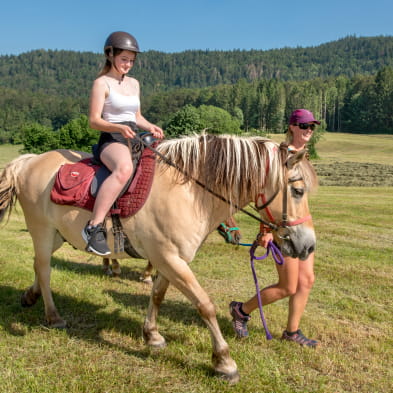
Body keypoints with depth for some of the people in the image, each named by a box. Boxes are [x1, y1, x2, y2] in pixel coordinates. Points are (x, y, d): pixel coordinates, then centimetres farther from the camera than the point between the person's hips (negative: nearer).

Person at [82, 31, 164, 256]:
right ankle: (94, 227, -39)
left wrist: (151, 127, 3)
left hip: (134, 139, 8)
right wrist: (120, 128, -26)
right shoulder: (102, 83, -1)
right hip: (111, 140, -8)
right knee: (125, 168, -41)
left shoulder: (134, 83, 20)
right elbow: (94, 120, -9)